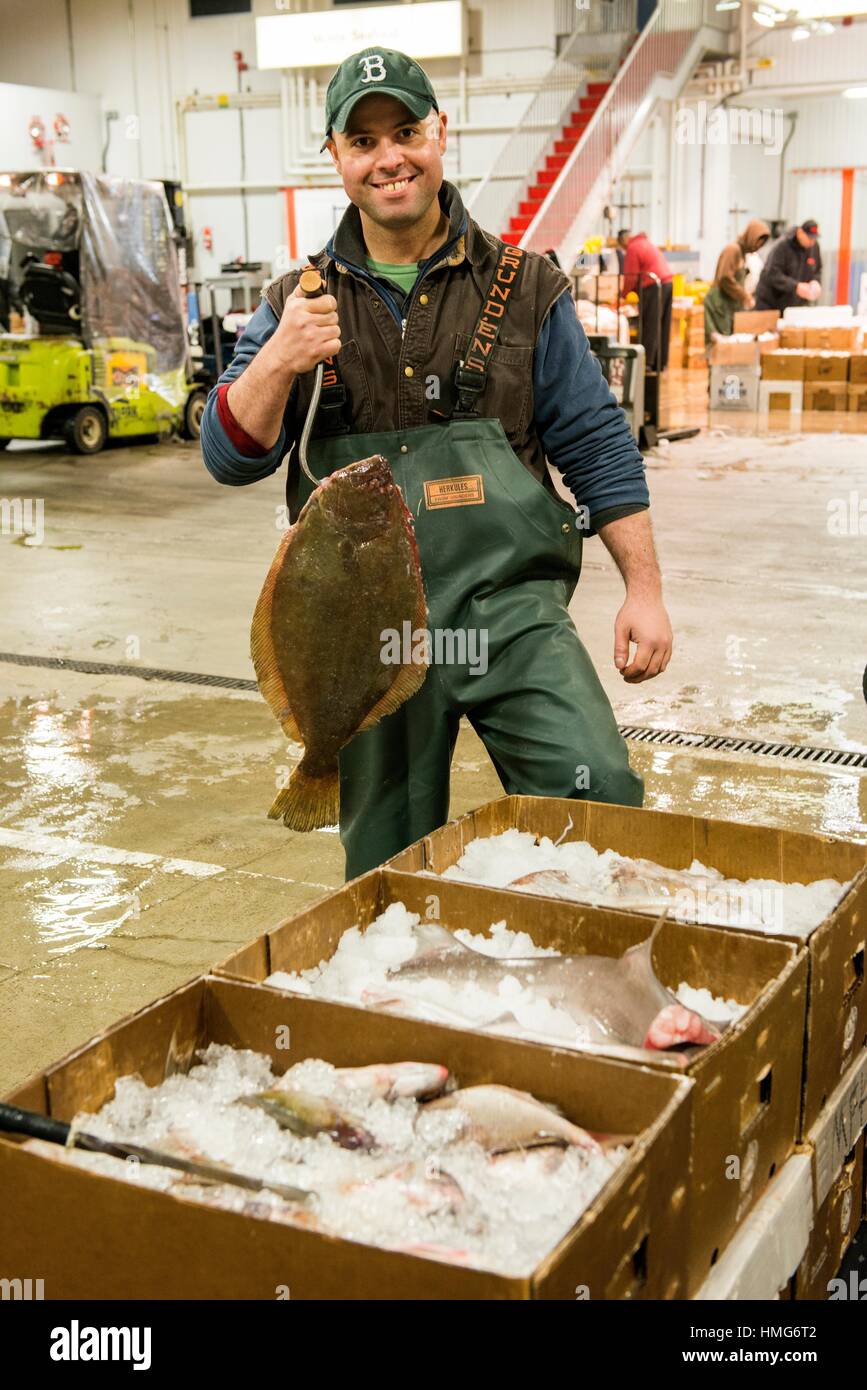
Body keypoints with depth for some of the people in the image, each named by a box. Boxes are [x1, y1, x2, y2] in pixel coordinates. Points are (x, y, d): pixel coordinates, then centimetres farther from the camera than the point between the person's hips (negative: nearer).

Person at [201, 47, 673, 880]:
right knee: (388, 865, 11)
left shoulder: (523, 289, 5)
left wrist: (644, 589, 1)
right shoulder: (298, 305, 9)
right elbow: (231, 458, 2)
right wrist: (277, 360, -17)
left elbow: (595, 446, 6)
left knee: (598, 788, -23)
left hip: (506, 602, -1)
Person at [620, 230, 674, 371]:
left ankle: (646, 362, -6)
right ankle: (661, 363, 14)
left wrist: (623, 294, 5)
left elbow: (631, 277, -9)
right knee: (663, 326, 10)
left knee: (649, 327, -6)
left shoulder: (632, 249, -7)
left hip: (653, 285, -9)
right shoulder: (647, 242, 21)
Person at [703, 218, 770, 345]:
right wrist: (745, 297, -13)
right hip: (720, 303, -9)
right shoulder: (732, 249, -13)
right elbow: (725, 279, -21)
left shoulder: (742, 251, 14)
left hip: (732, 304, 9)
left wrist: (747, 296, 4)